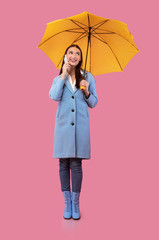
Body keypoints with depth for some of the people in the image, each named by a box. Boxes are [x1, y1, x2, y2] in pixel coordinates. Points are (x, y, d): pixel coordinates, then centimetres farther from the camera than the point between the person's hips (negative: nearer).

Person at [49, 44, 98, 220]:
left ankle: (75, 202, 15)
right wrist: (64, 75, -7)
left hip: (80, 125, -1)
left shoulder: (88, 77, 9)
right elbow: (54, 96, -9)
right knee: (63, 163, 5)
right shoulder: (59, 78, 11)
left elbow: (93, 103, 10)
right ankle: (67, 202, 19)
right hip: (63, 124, 1)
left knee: (76, 164, 0)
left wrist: (86, 92, -9)